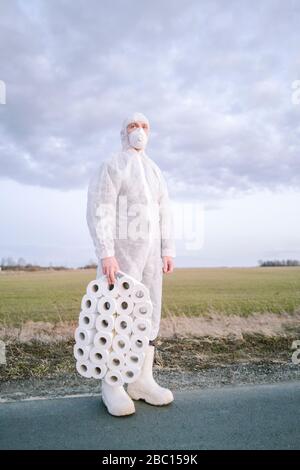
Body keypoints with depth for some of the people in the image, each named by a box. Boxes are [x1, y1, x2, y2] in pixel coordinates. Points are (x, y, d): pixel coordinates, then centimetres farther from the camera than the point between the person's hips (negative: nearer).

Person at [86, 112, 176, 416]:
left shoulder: (155, 173, 18)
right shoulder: (109, 167, -3)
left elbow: (164, 214, 13)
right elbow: (99, 212, -14)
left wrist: (168, 251, 4)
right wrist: (105, 254, -25)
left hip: (148, 253, 7)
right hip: (119, 250, -6)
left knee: (148, 314, 4)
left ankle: (142, 382, 13)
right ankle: (112, 386, 8)